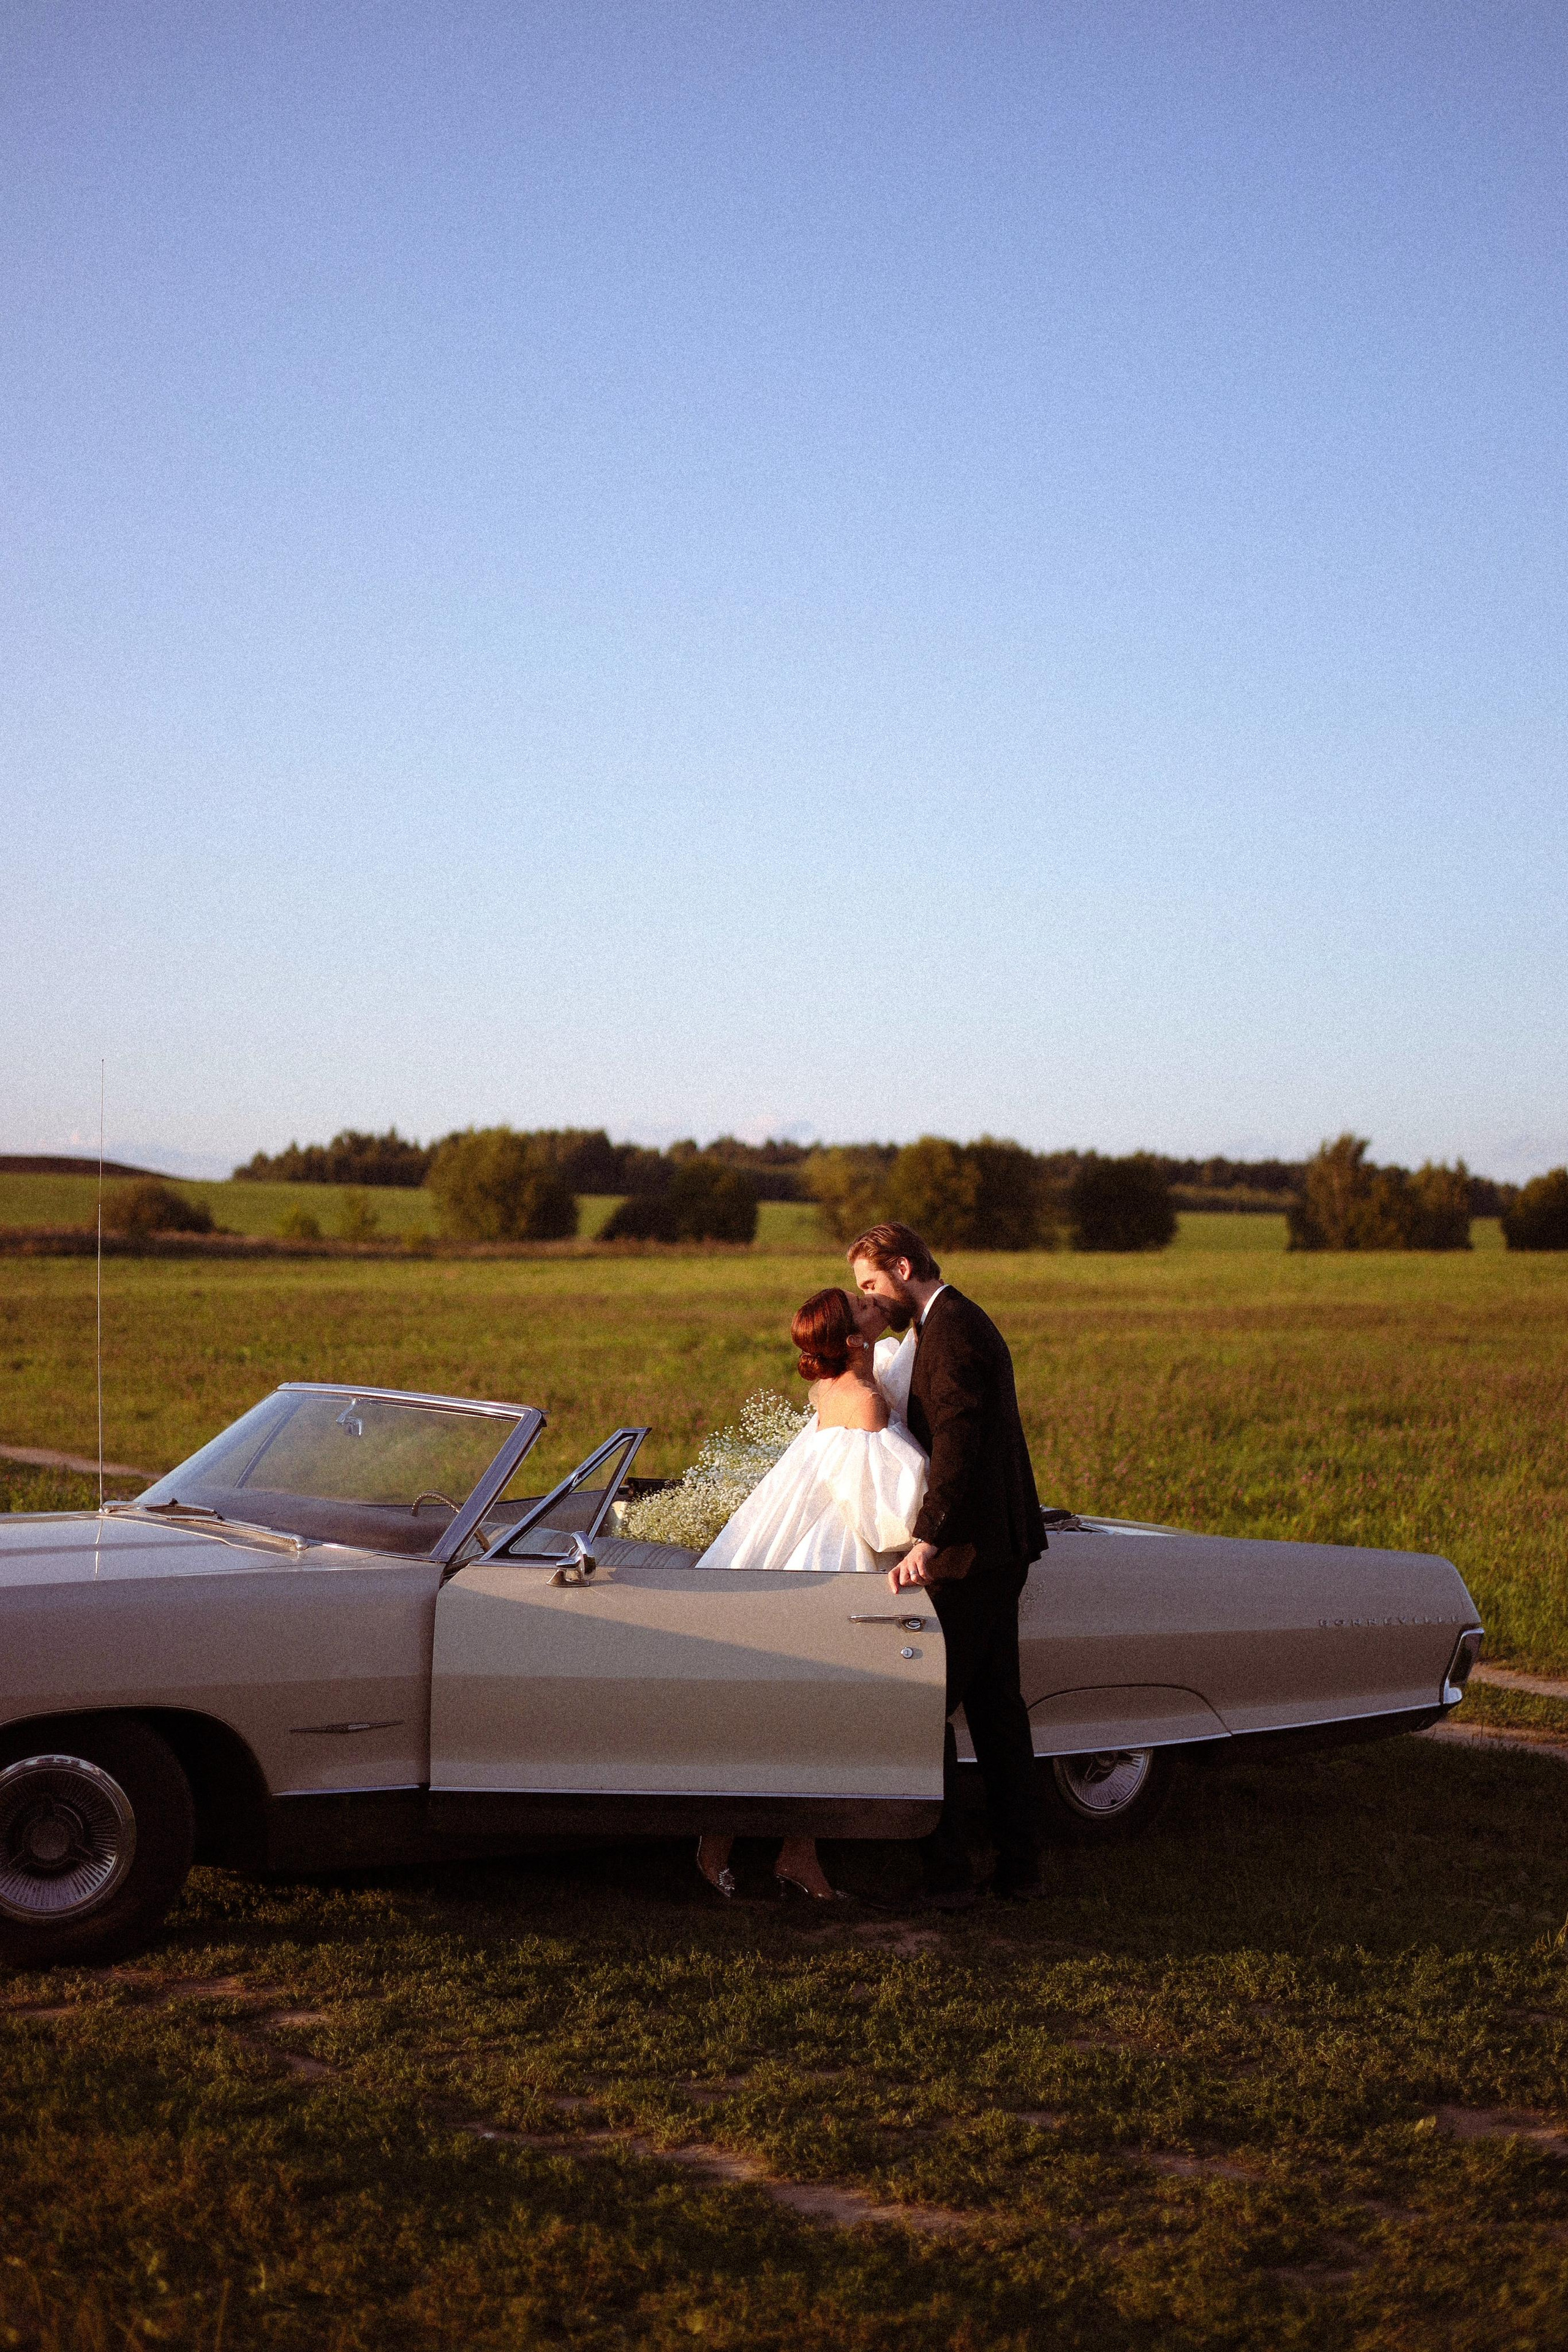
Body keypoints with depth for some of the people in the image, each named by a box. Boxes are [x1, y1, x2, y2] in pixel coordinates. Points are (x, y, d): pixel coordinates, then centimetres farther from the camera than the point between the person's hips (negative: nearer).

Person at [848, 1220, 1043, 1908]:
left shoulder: (950, 1333, -16)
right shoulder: (962, 1322, 16)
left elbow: (957, 1446, -28)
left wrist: (928, 1543, -37)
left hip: (968, 1553, -10)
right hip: (1000, 1547, 10)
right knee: (996, 1704, 13)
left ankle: (947, 1871, -2)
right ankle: (1019, 1865, 18)